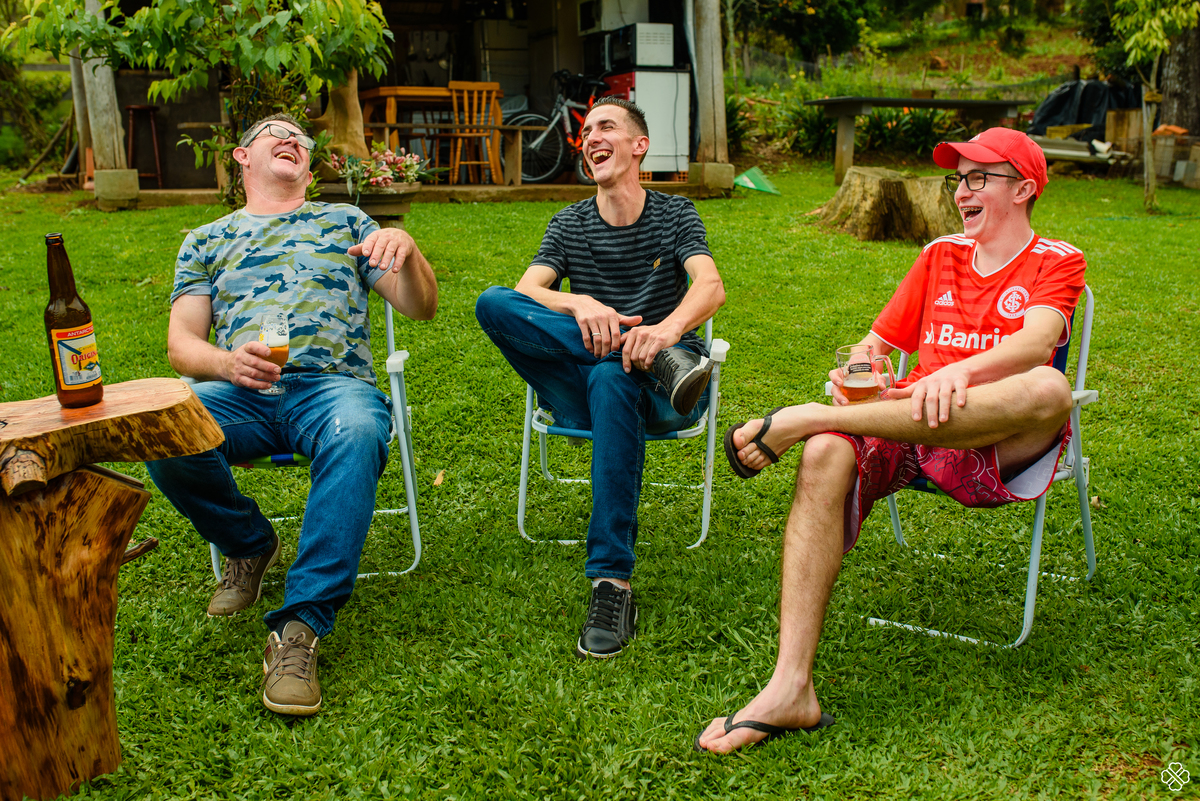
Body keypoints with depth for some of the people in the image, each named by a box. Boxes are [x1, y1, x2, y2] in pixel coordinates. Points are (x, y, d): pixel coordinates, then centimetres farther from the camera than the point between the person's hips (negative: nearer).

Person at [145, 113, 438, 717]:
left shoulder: (345, 222, 23)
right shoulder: (207, 241, 25)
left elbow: (421, 308, 15)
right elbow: (181, 342, 12)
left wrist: (406, 250, -9)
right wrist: (226, 362, -13)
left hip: (333, 382, -1)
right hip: (238, 389, 2)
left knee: (357, 435, -38)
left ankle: (299, 626, -35)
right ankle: (249, 544, 0)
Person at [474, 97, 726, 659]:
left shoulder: (674, 215, 11)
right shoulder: (569, 225, 16)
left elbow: (711, 287, -9)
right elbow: (528, 290, -3)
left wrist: (668, 328, -32)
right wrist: (580, 306, -27)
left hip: (665, 401, -2)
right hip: (584, 393, 2)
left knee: (610, 377, -40)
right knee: (492, 303, -21)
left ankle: (612, 583, -41)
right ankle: (657, 363, -31)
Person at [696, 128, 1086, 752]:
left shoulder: (1055, 262, 9)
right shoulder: (940, 255, 23)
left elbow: (1036, 343, -13)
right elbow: (877, 342, 24)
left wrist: (959, 372, -35)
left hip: (995, 444, -3)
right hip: (912, 426, 3)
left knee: (1049, 391, -37)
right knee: (826, 457, -30)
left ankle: (808, 418, -34)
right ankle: (790, 688, -37)